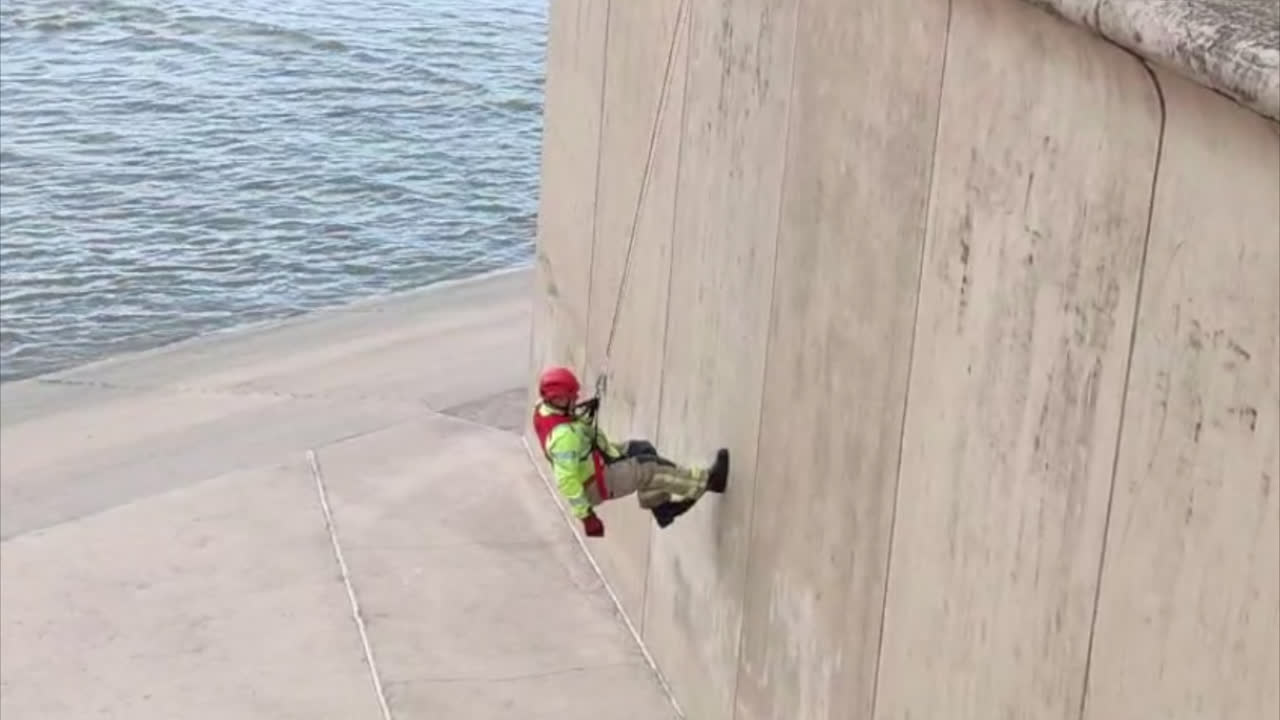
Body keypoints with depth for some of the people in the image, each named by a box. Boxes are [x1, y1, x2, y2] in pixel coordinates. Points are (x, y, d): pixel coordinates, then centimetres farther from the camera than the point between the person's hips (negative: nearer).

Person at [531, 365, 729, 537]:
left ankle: (661, 507, 22)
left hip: (594, 462, 10)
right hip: (598, 483, -10)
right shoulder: (563, 435, -38)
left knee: (642, 449, 15)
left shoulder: (542, 409, -10)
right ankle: (708, 480, 6)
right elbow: (566, 481, -35)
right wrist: (585, 516, -30)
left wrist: (586, 411, 4)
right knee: (652, 469, -7)